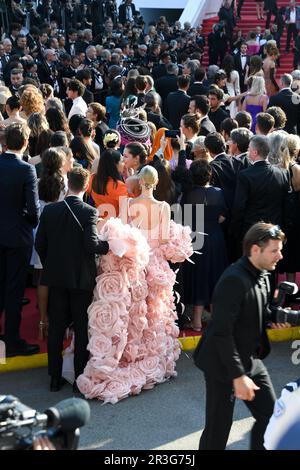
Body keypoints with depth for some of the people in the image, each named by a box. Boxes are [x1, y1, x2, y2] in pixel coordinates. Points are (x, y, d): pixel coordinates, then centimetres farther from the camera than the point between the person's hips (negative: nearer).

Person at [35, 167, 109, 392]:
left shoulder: (50, 210, -2)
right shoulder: (90, 212, -14)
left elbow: (40, 244, 2)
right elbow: (92, 244, -22)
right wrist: (111, 245, -6)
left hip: (56, 277, 3)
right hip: (82, 278, -3)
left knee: (56, 327, 11)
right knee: (82, 328, 8)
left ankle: (55, 378, 18)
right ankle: (81, 378, 14)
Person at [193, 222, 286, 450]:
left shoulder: (262, 276, 5)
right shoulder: (234, 280, -24)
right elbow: (222, 332, -26)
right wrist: (238, 375, -25)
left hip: (251, 361, 9)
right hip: (224, 365, -8)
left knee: (270, 415, 10)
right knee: (219, 427, 4)